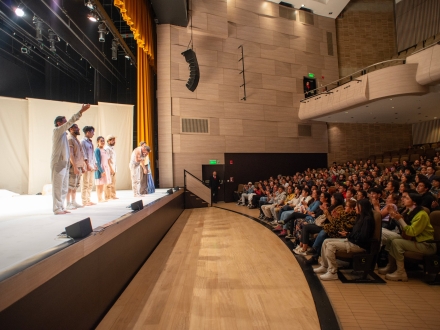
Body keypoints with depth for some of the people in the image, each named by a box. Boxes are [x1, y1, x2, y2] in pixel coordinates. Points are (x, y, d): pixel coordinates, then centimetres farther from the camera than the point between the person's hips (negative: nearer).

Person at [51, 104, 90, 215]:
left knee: (64, 188, 11)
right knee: (57, 187, -4)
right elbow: (70, 122, -15)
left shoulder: (63, 133, 19)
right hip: (58, 163, -9)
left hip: (64, 164, 9)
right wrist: (81, 111, -18)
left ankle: (61, 208, 18)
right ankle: (57, 209, 2)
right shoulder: (57, 131, -9)